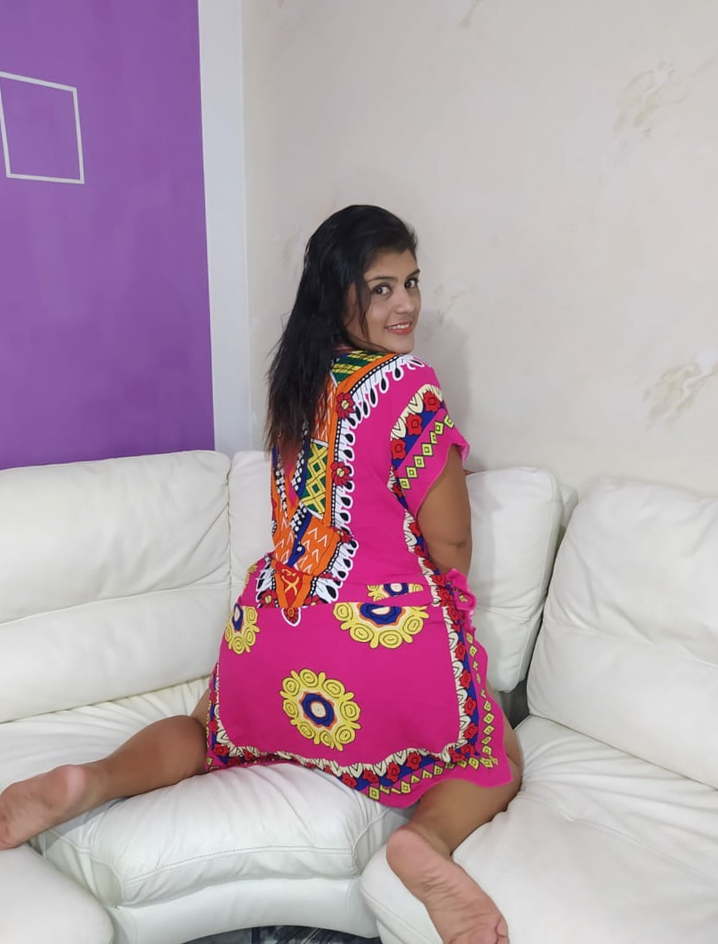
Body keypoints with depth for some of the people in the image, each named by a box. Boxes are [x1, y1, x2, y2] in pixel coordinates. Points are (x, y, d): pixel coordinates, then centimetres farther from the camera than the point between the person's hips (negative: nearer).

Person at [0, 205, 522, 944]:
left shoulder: (294, 378, 6)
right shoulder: (409, 384, -14)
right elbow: (449, 543, -8)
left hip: (273, 633, 6)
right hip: (387, 636, -5)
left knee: (212, 732, 33)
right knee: (497, 764, 21)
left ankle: (90, 781, 3)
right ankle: (427, 839, -13)